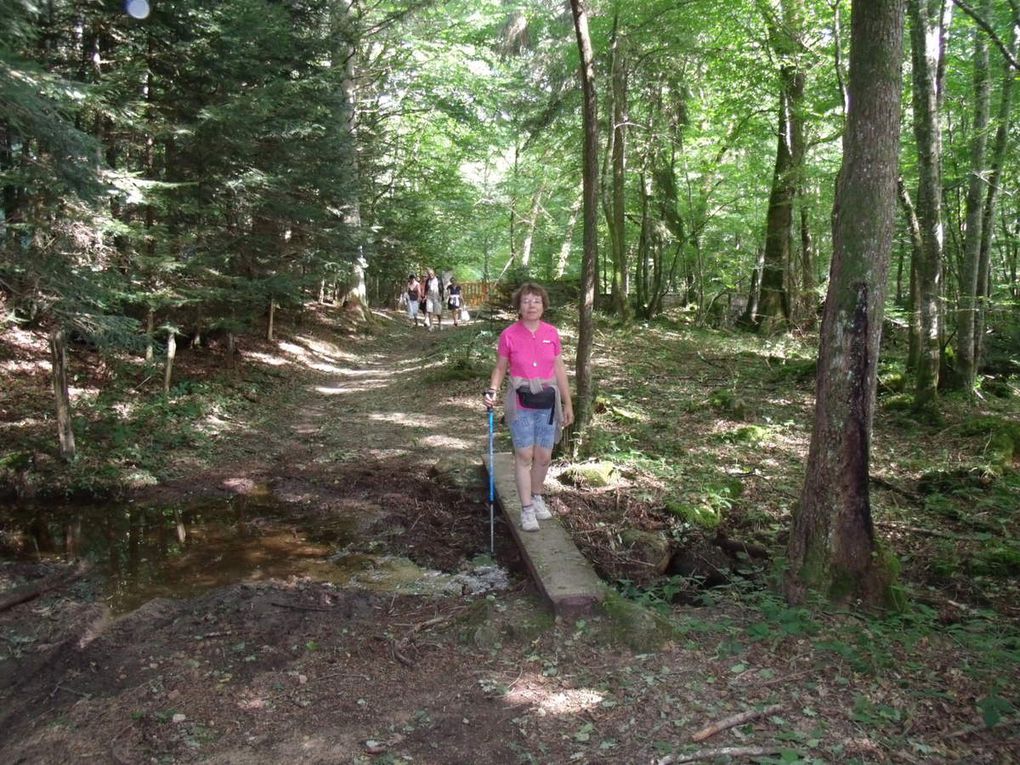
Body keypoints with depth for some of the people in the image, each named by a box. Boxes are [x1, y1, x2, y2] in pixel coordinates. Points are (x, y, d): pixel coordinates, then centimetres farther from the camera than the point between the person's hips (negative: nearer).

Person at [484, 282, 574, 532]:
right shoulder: (509, 335, -6)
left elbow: (559, 369, 7)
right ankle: (526, 509, 12)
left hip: (547, 403, 2)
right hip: (521, 403, -2)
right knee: (524, 456, 1)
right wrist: (492, 391, -15)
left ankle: (537, 497, 32)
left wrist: (568, 404, 9)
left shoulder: (552, 333, 1)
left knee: (544, 457, 9)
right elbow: (500, 368, 3)